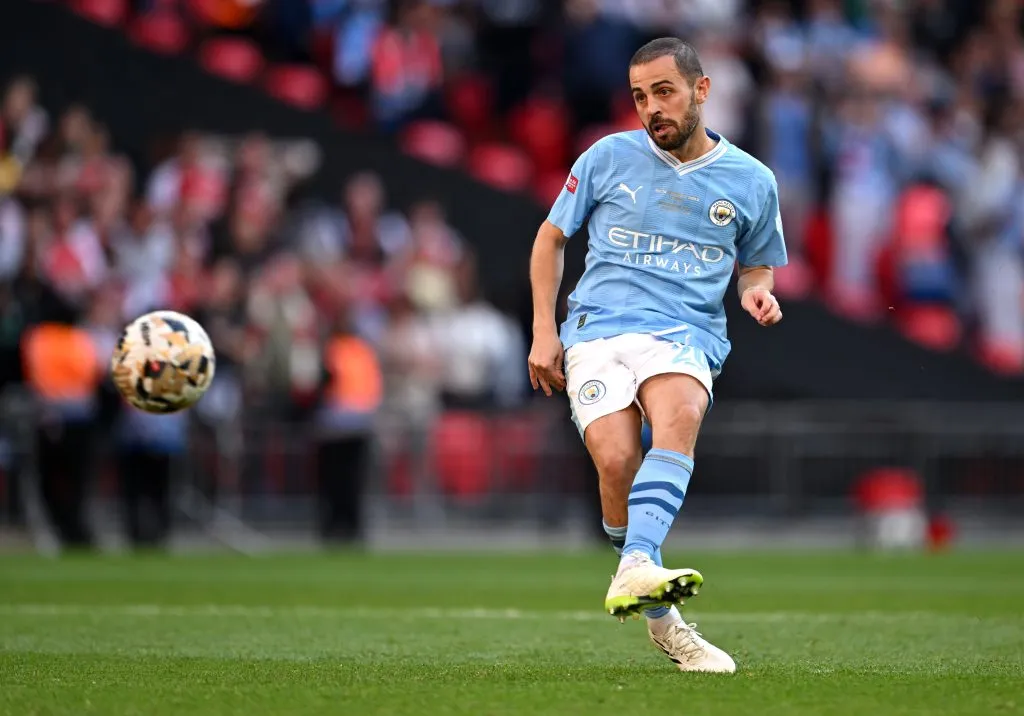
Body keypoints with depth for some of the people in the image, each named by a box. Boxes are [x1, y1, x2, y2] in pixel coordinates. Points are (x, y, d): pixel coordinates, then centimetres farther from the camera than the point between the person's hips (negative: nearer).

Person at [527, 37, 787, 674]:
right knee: (616, 459, -27)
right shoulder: (609, 157, 10)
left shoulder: (751, 181, 12)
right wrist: (544, 330, 10)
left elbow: (756, 263, 28)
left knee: (680, 414, -37)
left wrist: (757, 290, 3)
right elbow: (551, 238, 20)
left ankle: (635, 570, -53)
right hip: (598, 329, 0)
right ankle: (661, 620, -10)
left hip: (686, 335, 0)